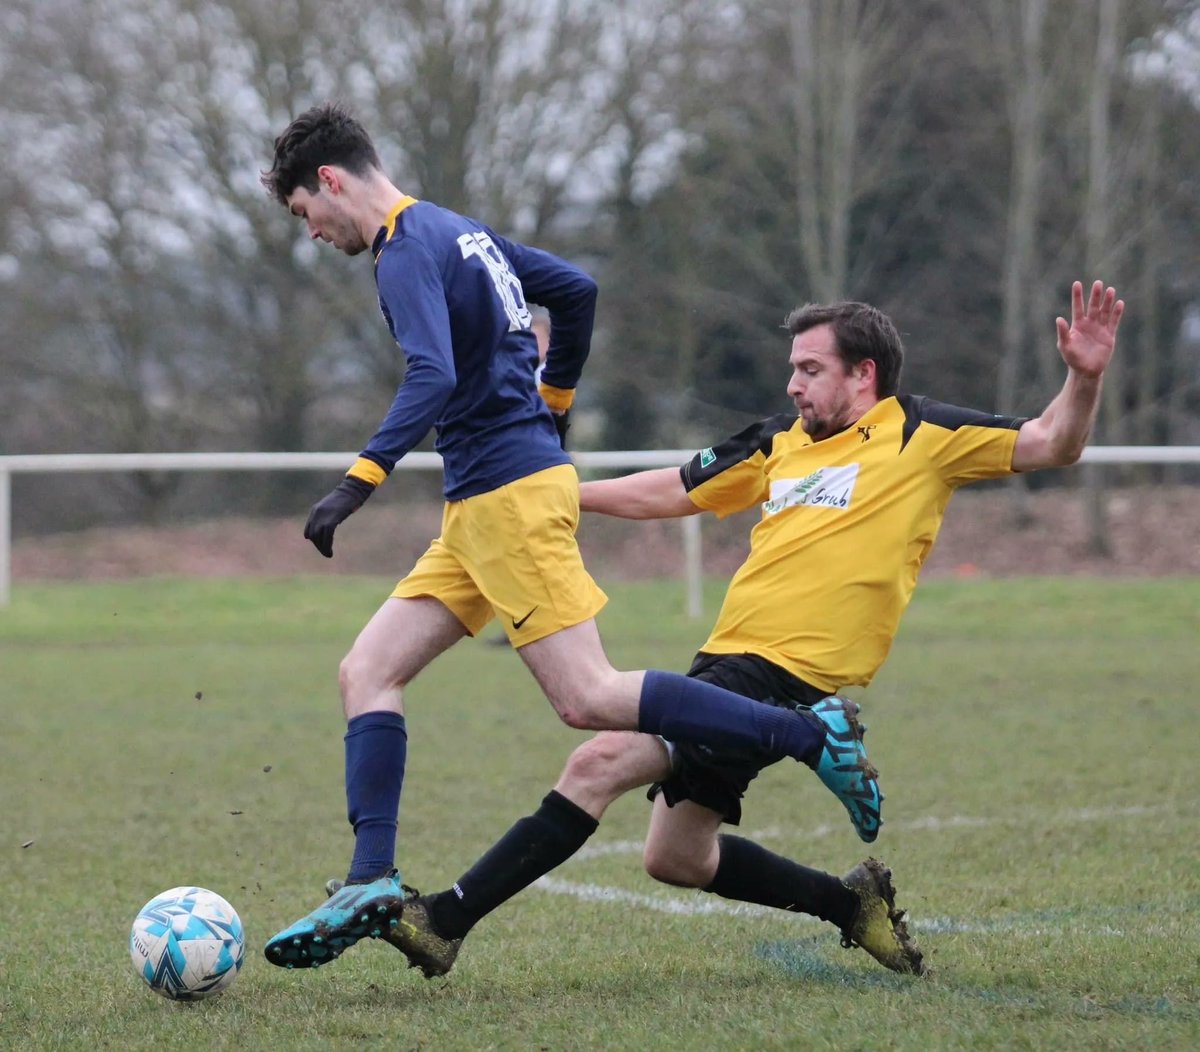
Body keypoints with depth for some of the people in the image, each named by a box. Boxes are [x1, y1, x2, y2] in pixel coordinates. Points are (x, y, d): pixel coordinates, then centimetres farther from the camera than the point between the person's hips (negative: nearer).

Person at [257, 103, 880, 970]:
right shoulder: (460, 231, 18)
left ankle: (814, 734, -9)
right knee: (367, 672, 4)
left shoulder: (407, 252, -11)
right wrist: (554, 402, 34)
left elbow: (433, 378, -27)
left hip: (510, 493, -10)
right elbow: (577, 289, 26)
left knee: (588, 699, -14)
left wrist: (361, 482, -33)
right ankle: (373, 883, -5)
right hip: (483, 507, 10)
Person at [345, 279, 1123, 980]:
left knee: (600, 762, -19)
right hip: (726, 662, 9)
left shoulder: (921, 434, 1)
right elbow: (670, 492, 26)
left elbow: (1050, 446, 1)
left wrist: (1084, 378, -18)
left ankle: (445, 922, -18)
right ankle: (853, 903, 27)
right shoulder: (781, 443, 18)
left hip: (789, 674, -9)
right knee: (677, 857, 15)